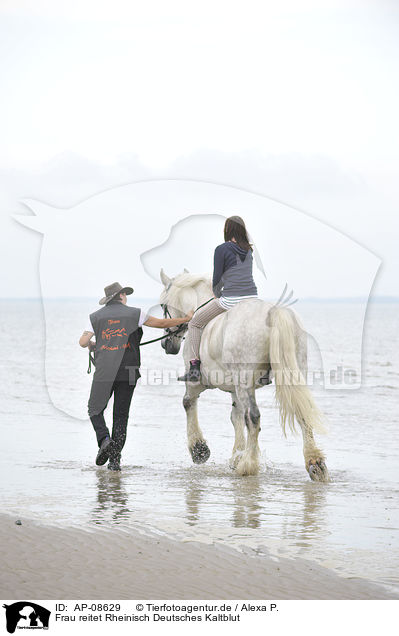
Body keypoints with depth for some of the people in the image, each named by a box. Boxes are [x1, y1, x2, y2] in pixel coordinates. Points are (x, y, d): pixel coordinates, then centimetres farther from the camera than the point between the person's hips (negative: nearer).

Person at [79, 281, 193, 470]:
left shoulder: (96, 316, 7)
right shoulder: (134, 314, 4)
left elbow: (83, 341, -1)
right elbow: (160, 323, 8)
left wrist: (91, 345, 23)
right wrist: (185, 319, 20)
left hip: (104, 372, 0)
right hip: (127, 373, 0)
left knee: (95, 409, 13)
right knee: (121, 415, 7)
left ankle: (104, 439, -14)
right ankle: (115, 458, 0)